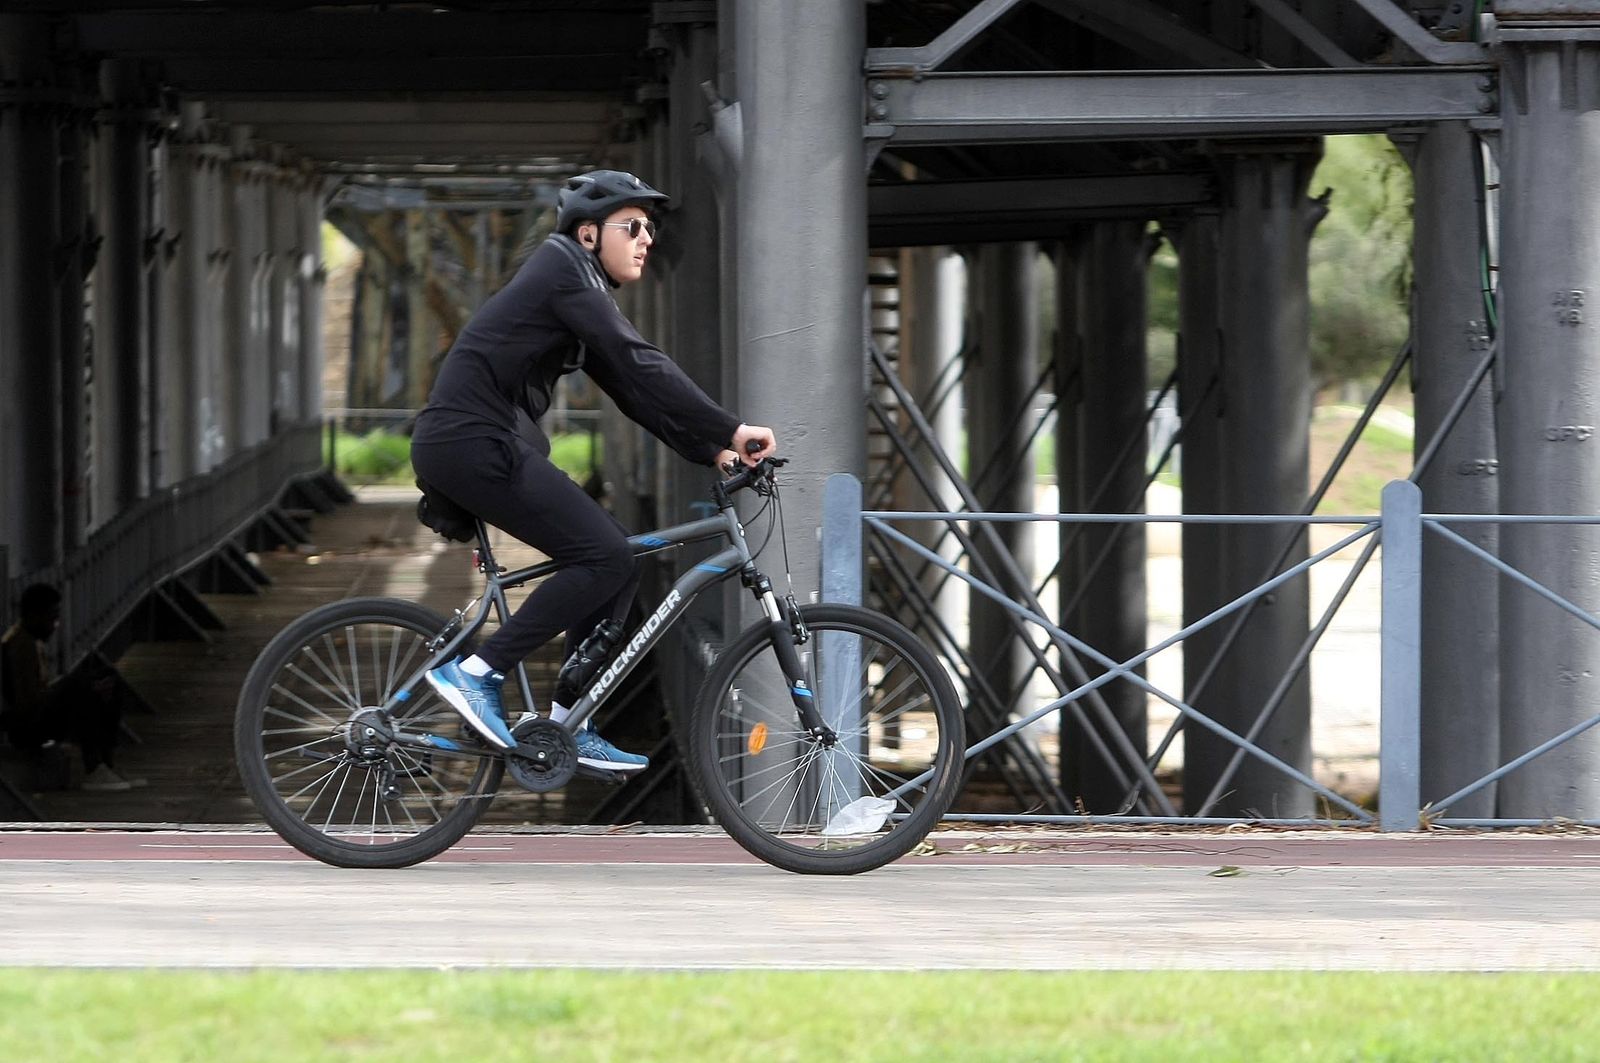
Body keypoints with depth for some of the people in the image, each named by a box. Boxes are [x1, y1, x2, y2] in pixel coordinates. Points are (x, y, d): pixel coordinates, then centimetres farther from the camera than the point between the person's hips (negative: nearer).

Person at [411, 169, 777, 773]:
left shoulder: (584, 291, 22)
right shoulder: (564, 267, -9)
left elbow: (631, 388, 19)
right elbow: (639, 364, -18)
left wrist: (711, 450, 9)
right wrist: (730, 430, -18)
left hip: (484, 444, 10)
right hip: (472, 441, -10)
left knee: (616, 558, 9)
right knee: (604, 556, -15)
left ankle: (568, 724, 9)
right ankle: (476, 673, -13)